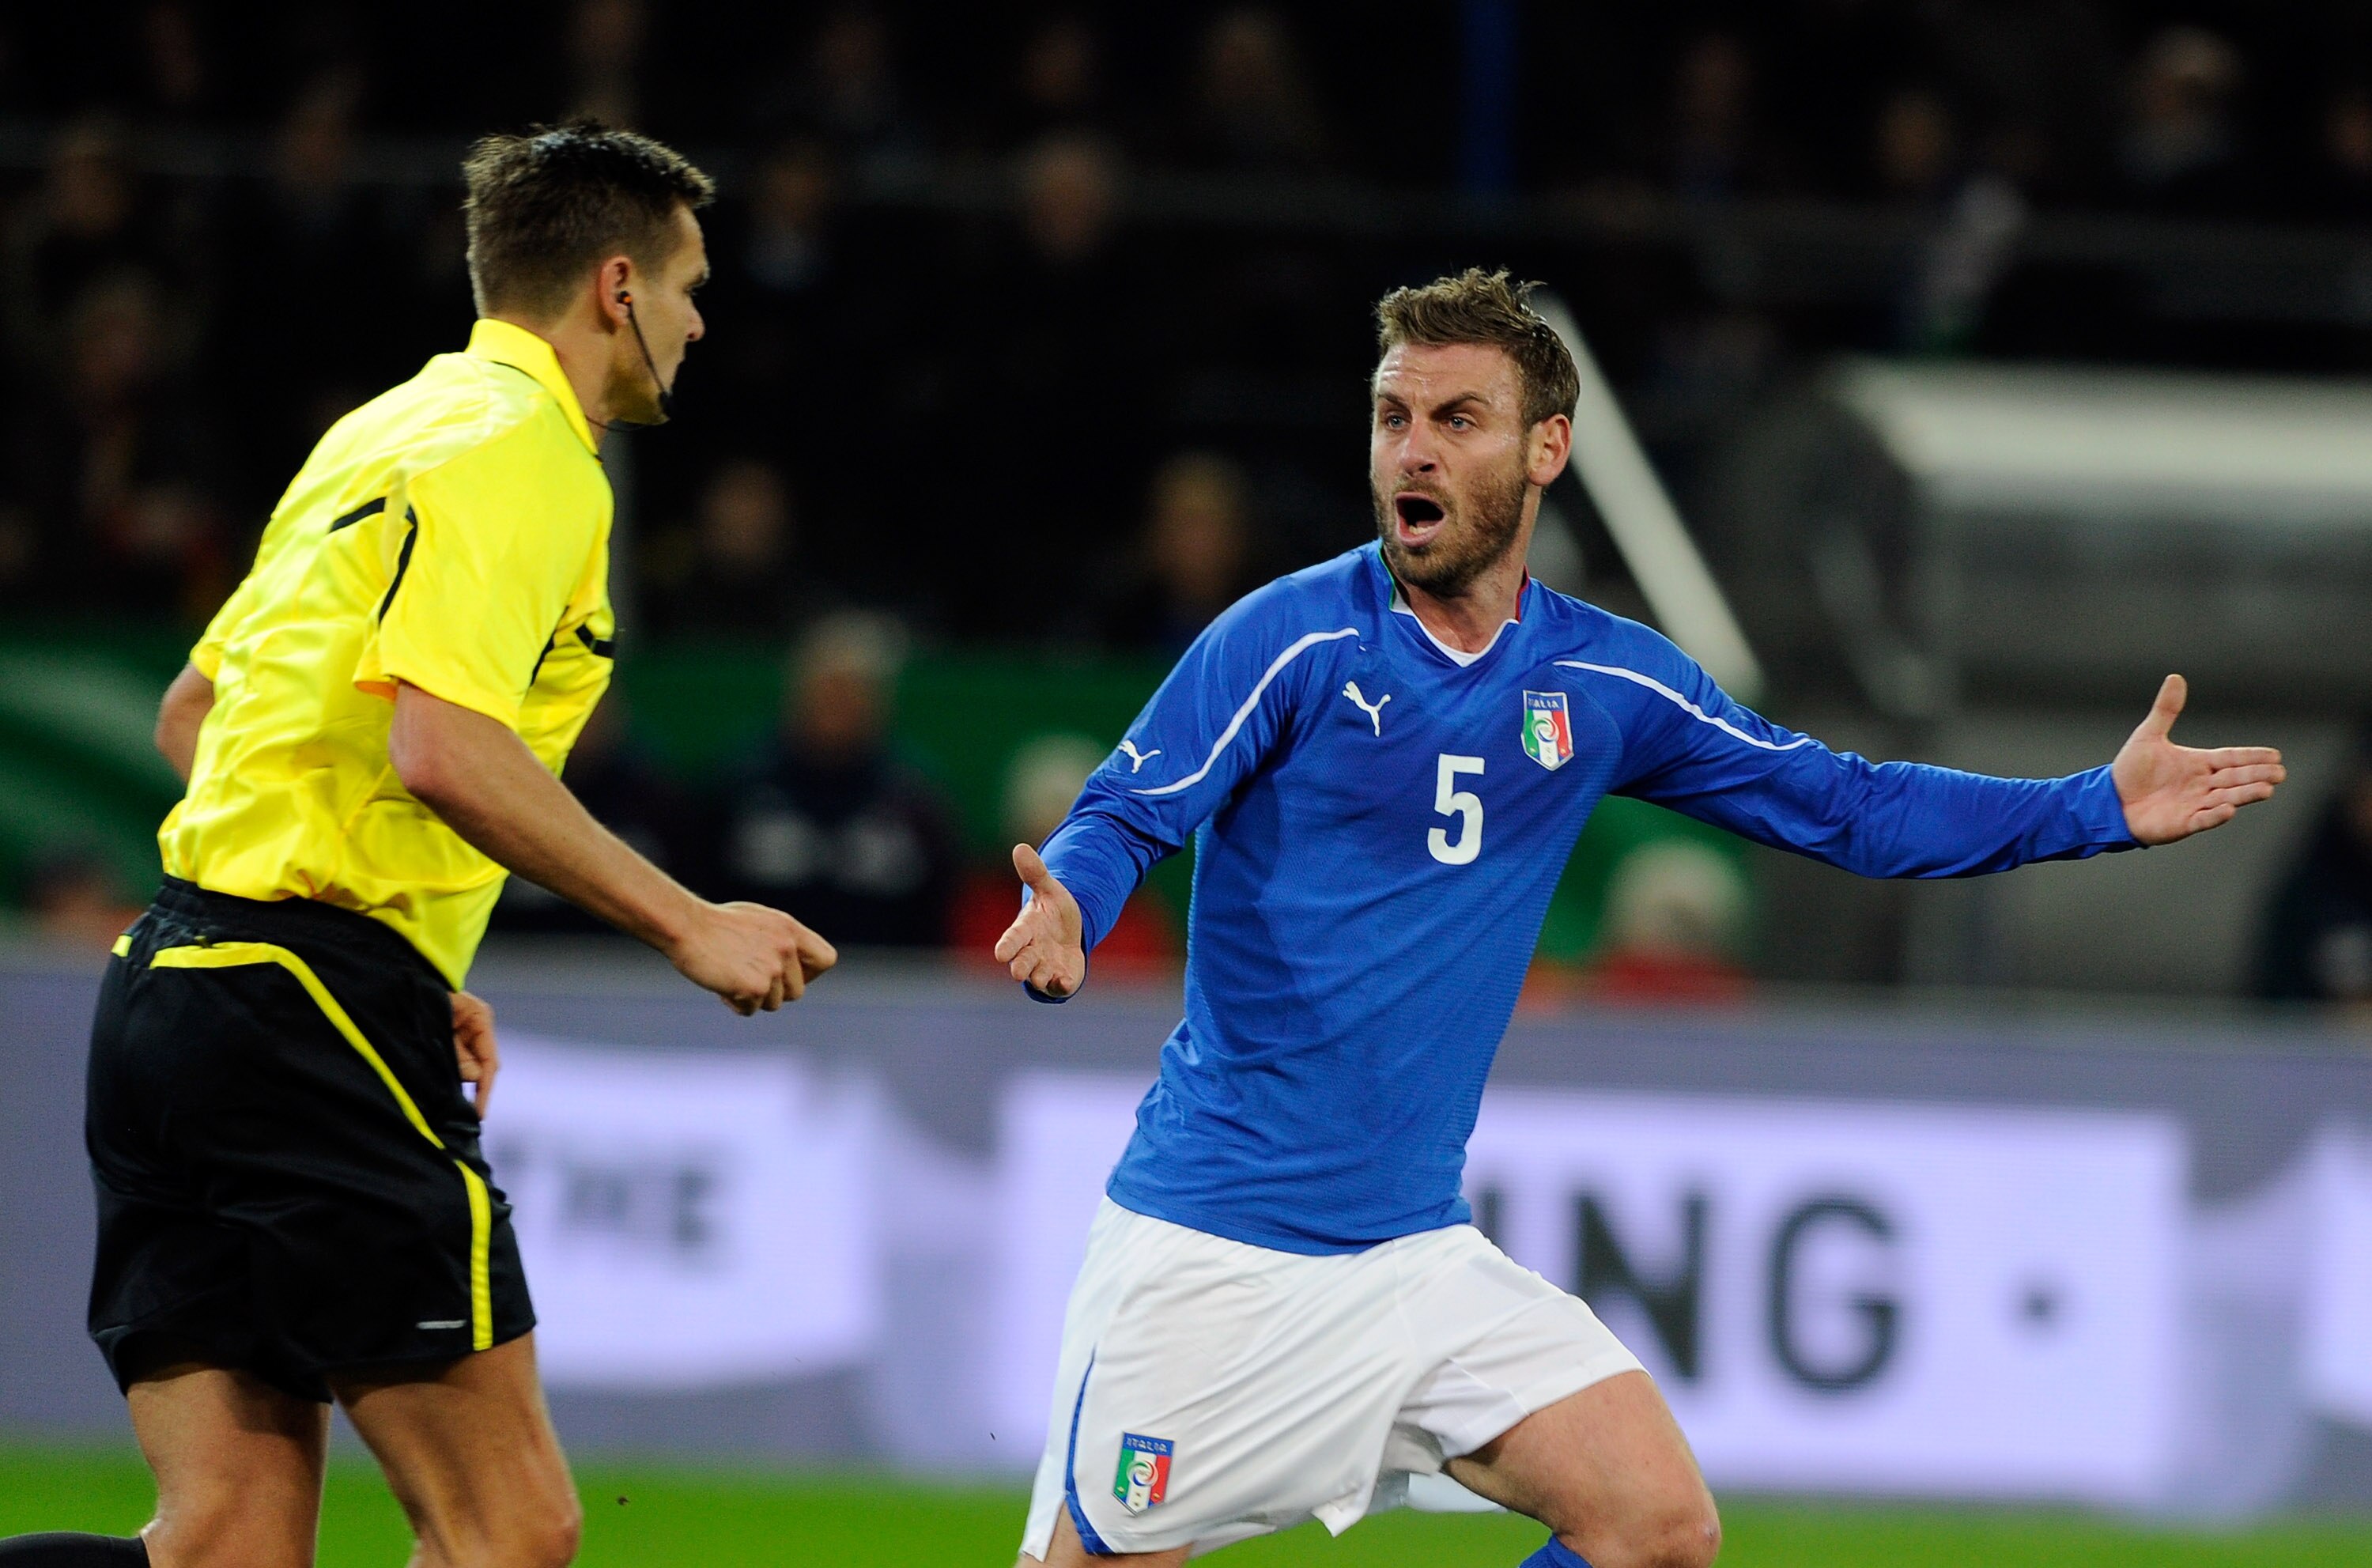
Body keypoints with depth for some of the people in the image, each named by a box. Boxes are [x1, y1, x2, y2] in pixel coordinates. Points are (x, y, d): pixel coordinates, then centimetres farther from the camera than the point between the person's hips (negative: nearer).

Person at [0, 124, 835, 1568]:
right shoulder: (517, 451, -9)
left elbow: (193, 712, 27)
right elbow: (443, 748, -22)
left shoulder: (384, 433, 21)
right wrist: (686, 925, -15)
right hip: (313, 1015, -10)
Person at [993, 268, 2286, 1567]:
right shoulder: (1293, 641, -8)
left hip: (1418, 1253, 4)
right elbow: (1121, 819, -13)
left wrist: (2104, 809, 8)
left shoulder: (1606, 683, 6)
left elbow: (1845, 809, 14)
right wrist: (1063, 918, -36)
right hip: (1211, 1252, -4)